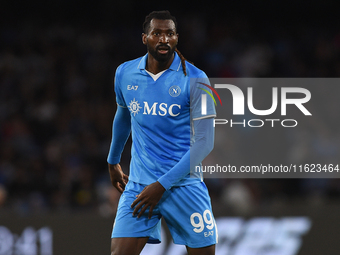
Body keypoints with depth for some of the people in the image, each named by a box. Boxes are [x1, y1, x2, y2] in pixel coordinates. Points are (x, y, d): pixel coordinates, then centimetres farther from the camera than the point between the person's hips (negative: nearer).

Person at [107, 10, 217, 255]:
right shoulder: (125, 74, 3)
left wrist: (162, 185, -16)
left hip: (184, 185, -2)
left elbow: (204, 142, -12)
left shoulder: (195, 79, -9)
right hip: (139, 185, 2)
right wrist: (113, 161, 34)